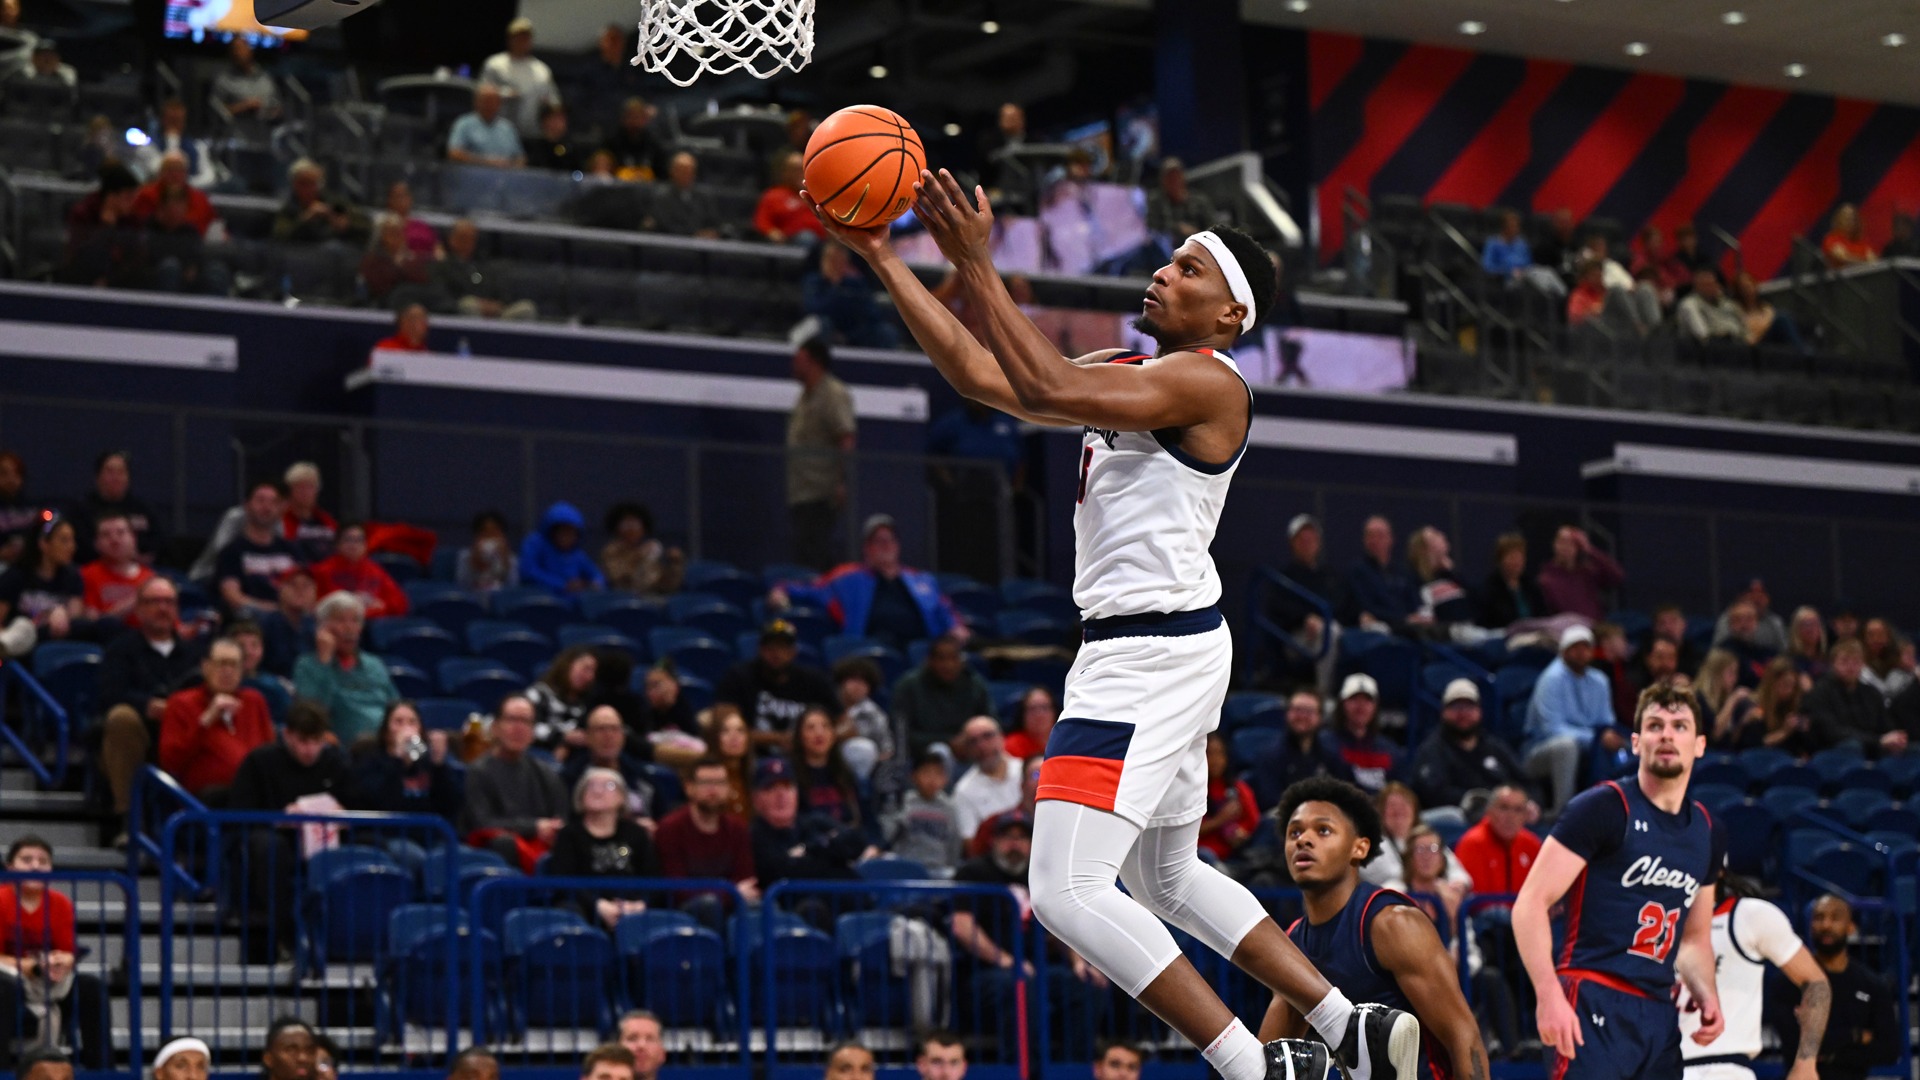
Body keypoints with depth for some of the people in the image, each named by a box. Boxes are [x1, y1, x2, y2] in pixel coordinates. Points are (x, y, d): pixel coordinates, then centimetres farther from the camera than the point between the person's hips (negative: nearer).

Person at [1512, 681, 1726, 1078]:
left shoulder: (1707, 833, 16)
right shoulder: (1603, 808, -5)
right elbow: (1530, 903, -9)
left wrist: (1707, 996, 7)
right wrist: (1548, 995, -21)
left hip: (1659, 1015, 8)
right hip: (1595, 1006, -7)